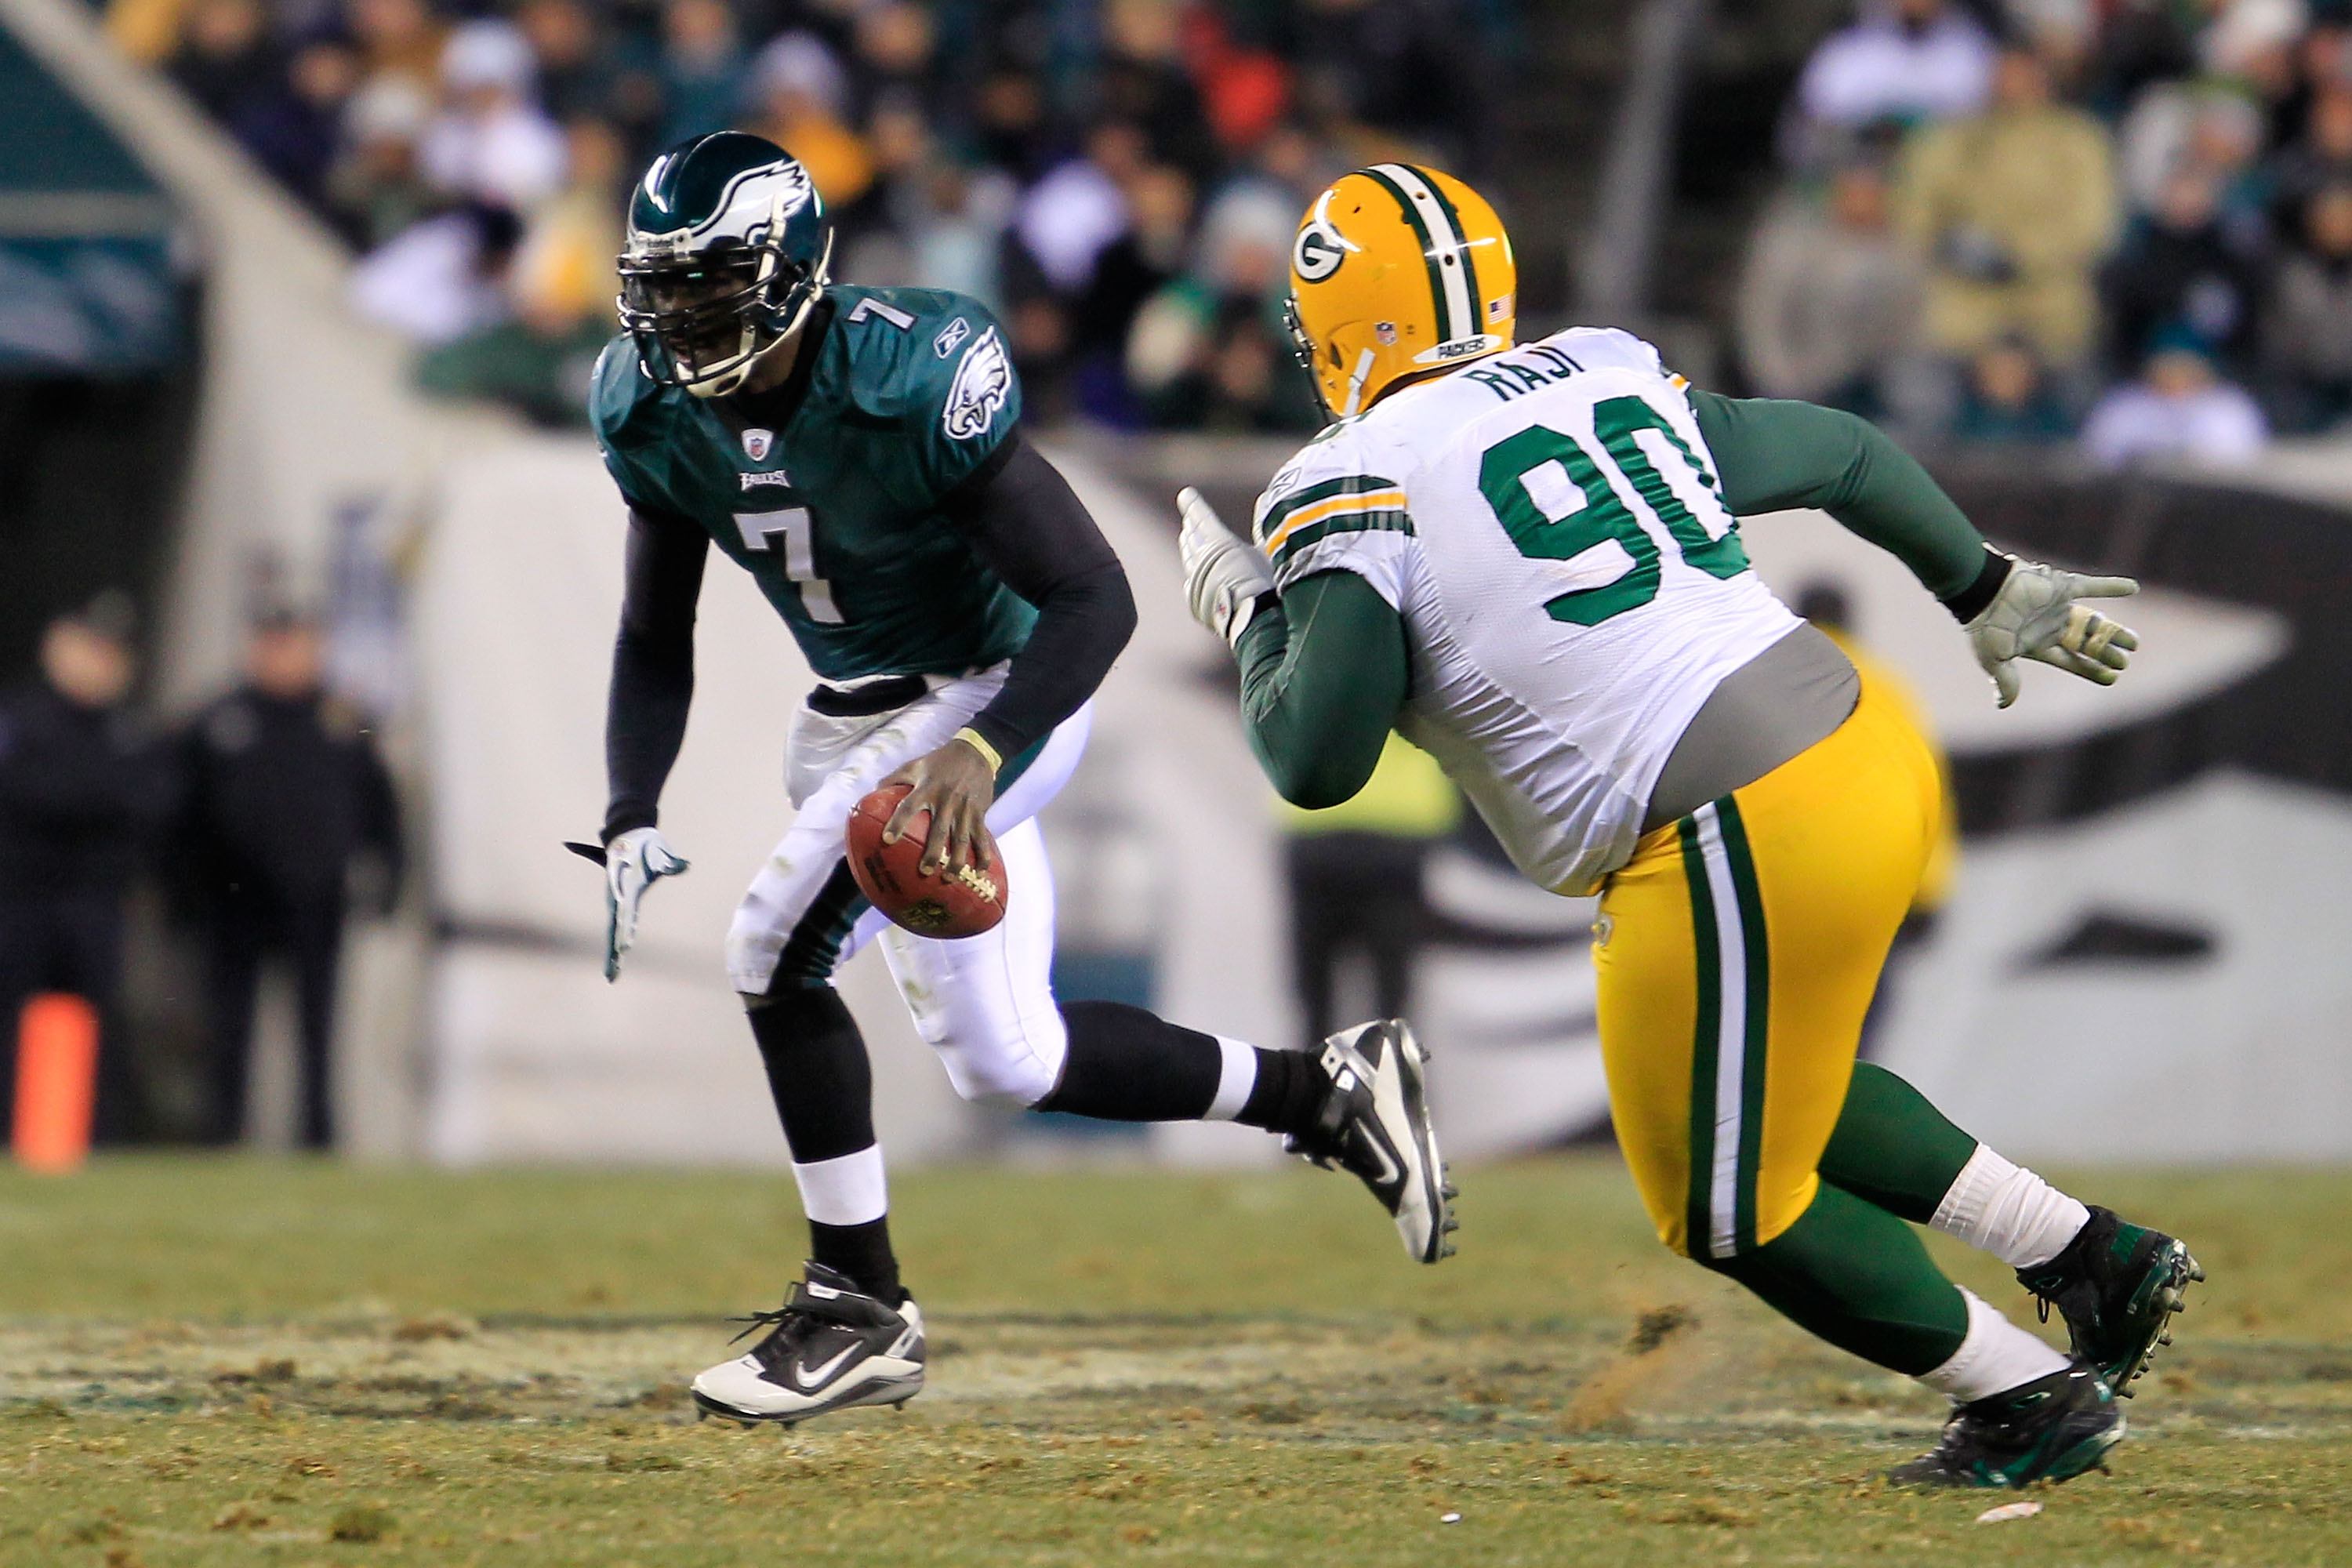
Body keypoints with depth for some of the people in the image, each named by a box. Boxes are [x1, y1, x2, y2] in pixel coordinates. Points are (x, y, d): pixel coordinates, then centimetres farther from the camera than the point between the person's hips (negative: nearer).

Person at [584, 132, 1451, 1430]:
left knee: (779, 948, -21)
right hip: (853, 717, 8)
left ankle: (858, 1307, -8)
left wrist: (978, 754, -41)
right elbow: (655, 637, 3)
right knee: (1004, 1058, 8)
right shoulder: (655, 409, -8)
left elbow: (1096, 599, -28)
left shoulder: (909, 384, -29)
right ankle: (1329, 1094, 24)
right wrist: (630, 818, -12)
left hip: (997, 687, -8)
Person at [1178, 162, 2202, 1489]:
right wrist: (1994, 593, 41)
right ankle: (2095, 1256, 28)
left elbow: (1315, 761, -13)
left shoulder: (1359, 491, -6)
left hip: (1742, 854, -8)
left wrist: (1252, 618, 7)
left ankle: (2034, 1397, 18)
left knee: (1733, 1204, 13)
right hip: (1867, 750, 8)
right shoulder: (1610, 385, 14)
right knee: (1787, 1089, 31)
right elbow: (1843, 454, 25)